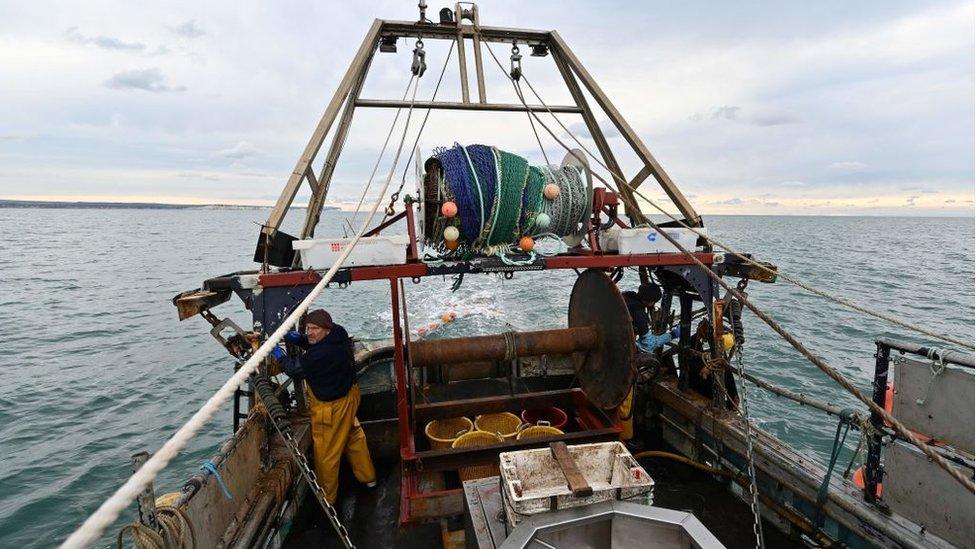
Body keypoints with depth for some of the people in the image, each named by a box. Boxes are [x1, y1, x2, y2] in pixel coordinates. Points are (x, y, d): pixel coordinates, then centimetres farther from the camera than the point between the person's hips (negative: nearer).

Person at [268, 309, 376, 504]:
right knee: (354, 437, 27)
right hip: (349, 395, 10)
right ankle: (368, 478, 46)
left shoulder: (321, 355, -34)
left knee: (326, 453, 12)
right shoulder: (339, 333, -7)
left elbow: (294, 369, -20)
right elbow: (313, 342, 11)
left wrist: (276, 351, -9)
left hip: (331, 407, -9)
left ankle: (327, 497, 33)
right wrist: (296, 337, -5)